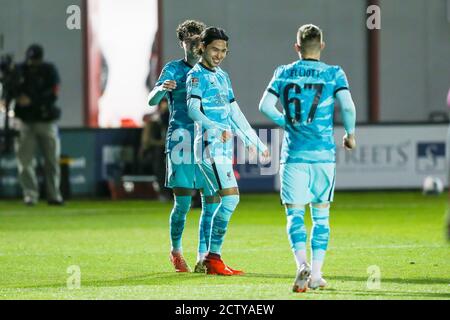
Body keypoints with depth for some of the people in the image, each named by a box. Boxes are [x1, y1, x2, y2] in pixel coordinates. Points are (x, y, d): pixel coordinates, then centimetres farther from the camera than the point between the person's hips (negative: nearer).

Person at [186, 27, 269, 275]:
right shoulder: (197, 75, -7)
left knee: (228, 200, 6)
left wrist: (254, 142, 27)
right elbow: (193, 109, -21)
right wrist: (216, 129, -36)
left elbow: (234, 113, 26)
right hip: (210, 145, -9)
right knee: (230, 197, -15)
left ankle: (211, 259, 10)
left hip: (224, 147, 9)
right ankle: (214, 258, -13)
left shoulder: (222, 76, 19)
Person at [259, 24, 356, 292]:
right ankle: (316, 274, 8)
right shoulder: (334, 74, 1)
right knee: (321, 215, 11)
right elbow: (348, 106, -11)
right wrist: (350, 134, 5)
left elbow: (265, 106, -3)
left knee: (295, 215, 0)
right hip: (324, 154, 0)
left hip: (293, 155, 0)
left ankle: (302, 265, -22)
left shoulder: (283, 73, 5)